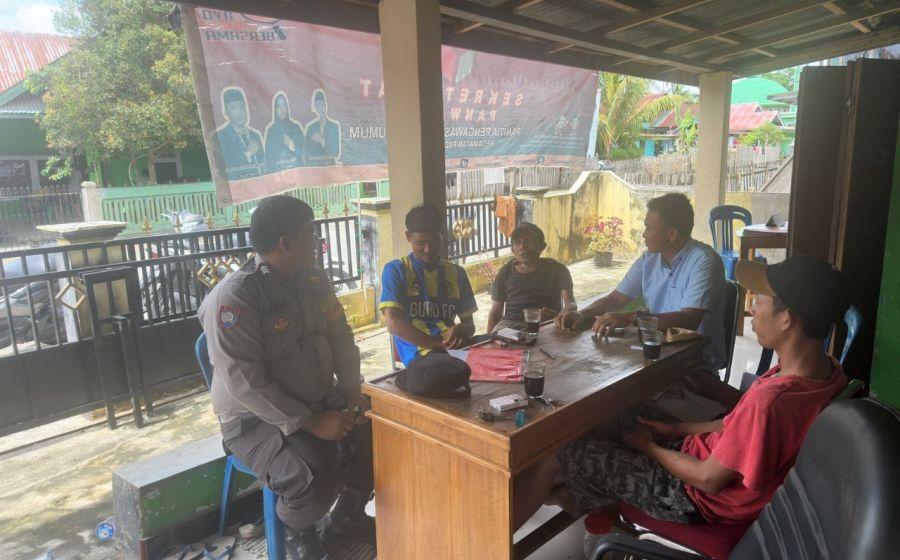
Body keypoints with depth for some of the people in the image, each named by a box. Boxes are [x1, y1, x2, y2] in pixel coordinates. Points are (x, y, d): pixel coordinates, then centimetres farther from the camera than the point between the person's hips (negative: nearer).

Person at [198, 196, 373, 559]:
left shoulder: (313, 280, 2)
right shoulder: (233, 297, -22)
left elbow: (341, 338, 7)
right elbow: (244, 383, -25)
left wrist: (351, 392, -8)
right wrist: (310, 423, -26)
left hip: (321, 402, 7)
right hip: (255, 418, -7)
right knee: (317, 476, -31)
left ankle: (346, 518, 18)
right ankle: (298, 530, 7)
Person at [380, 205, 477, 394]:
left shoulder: (456, 273, 19)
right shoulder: (396, 270, 5)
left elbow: (470, 325, 20)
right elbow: (393, 323, -7)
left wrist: (460, 330, -6)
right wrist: (440, 344, -15)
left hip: (453, 351, 7)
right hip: (420, 354, -6)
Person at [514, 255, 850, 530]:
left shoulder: (769, 399, -37)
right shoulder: (828, 369, -7)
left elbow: (709, 479, -24)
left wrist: (648, 447, -8)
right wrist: (679, 430, 7)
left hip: (698, 496, -8)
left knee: (559, 454, 1)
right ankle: (572, 496, 33)